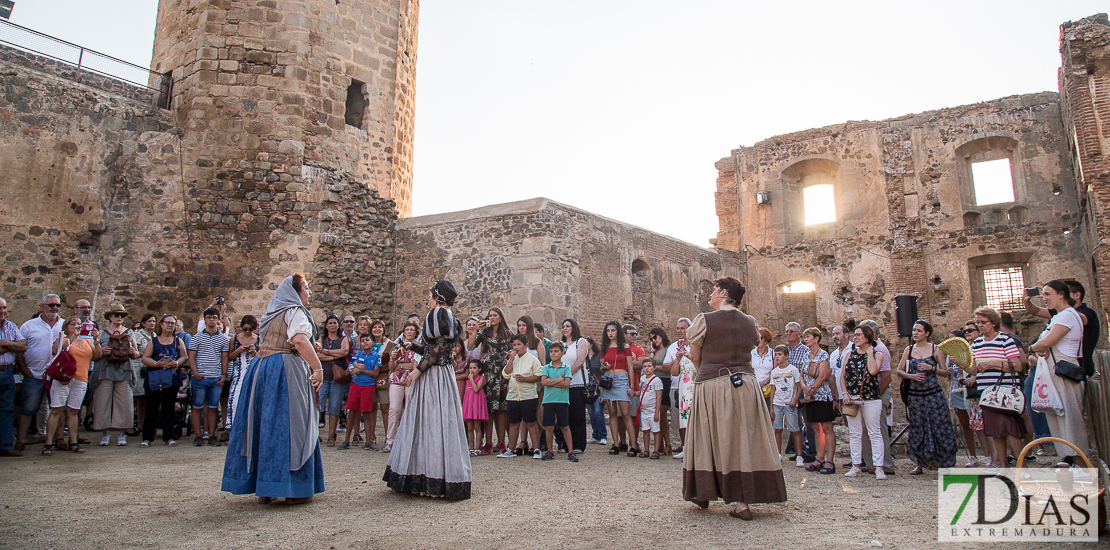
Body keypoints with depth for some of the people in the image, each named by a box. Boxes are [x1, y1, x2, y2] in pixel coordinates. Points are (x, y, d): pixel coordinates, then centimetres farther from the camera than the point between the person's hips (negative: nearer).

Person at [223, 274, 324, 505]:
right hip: (286, 371, -9)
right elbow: (300, 340, -25)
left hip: (261, 370, 9)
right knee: (289, 426, -4)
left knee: (265, 425, 10)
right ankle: (294, 489, 0)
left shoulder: (273, 313, 19)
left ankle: (264, 489, 16)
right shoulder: (294, 311, -8)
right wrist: (318, 368, -24)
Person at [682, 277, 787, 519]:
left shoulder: (704, 320, -7)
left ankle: (703, 494, 25)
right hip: (746, 385, 3)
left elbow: (694, 356, 1)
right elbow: (752, 346, 16)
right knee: (744, 442, 7)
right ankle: (743, 501, 7)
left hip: (712, 386, -3)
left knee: (710, 441, 11)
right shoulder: (750, 322, 5)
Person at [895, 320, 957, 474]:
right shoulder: (909, 350, 7)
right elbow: (899, 371, 7)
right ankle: (920, 464, 15)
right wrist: (911, 376, -11)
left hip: (933, 394, -2)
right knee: (917, 429, 6)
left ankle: (938, 460, 15)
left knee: (939, 427, -2)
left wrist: (932, 368, -15)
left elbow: (945, 372, 2)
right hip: (914, 395, 2)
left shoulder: (935, 349, 1)